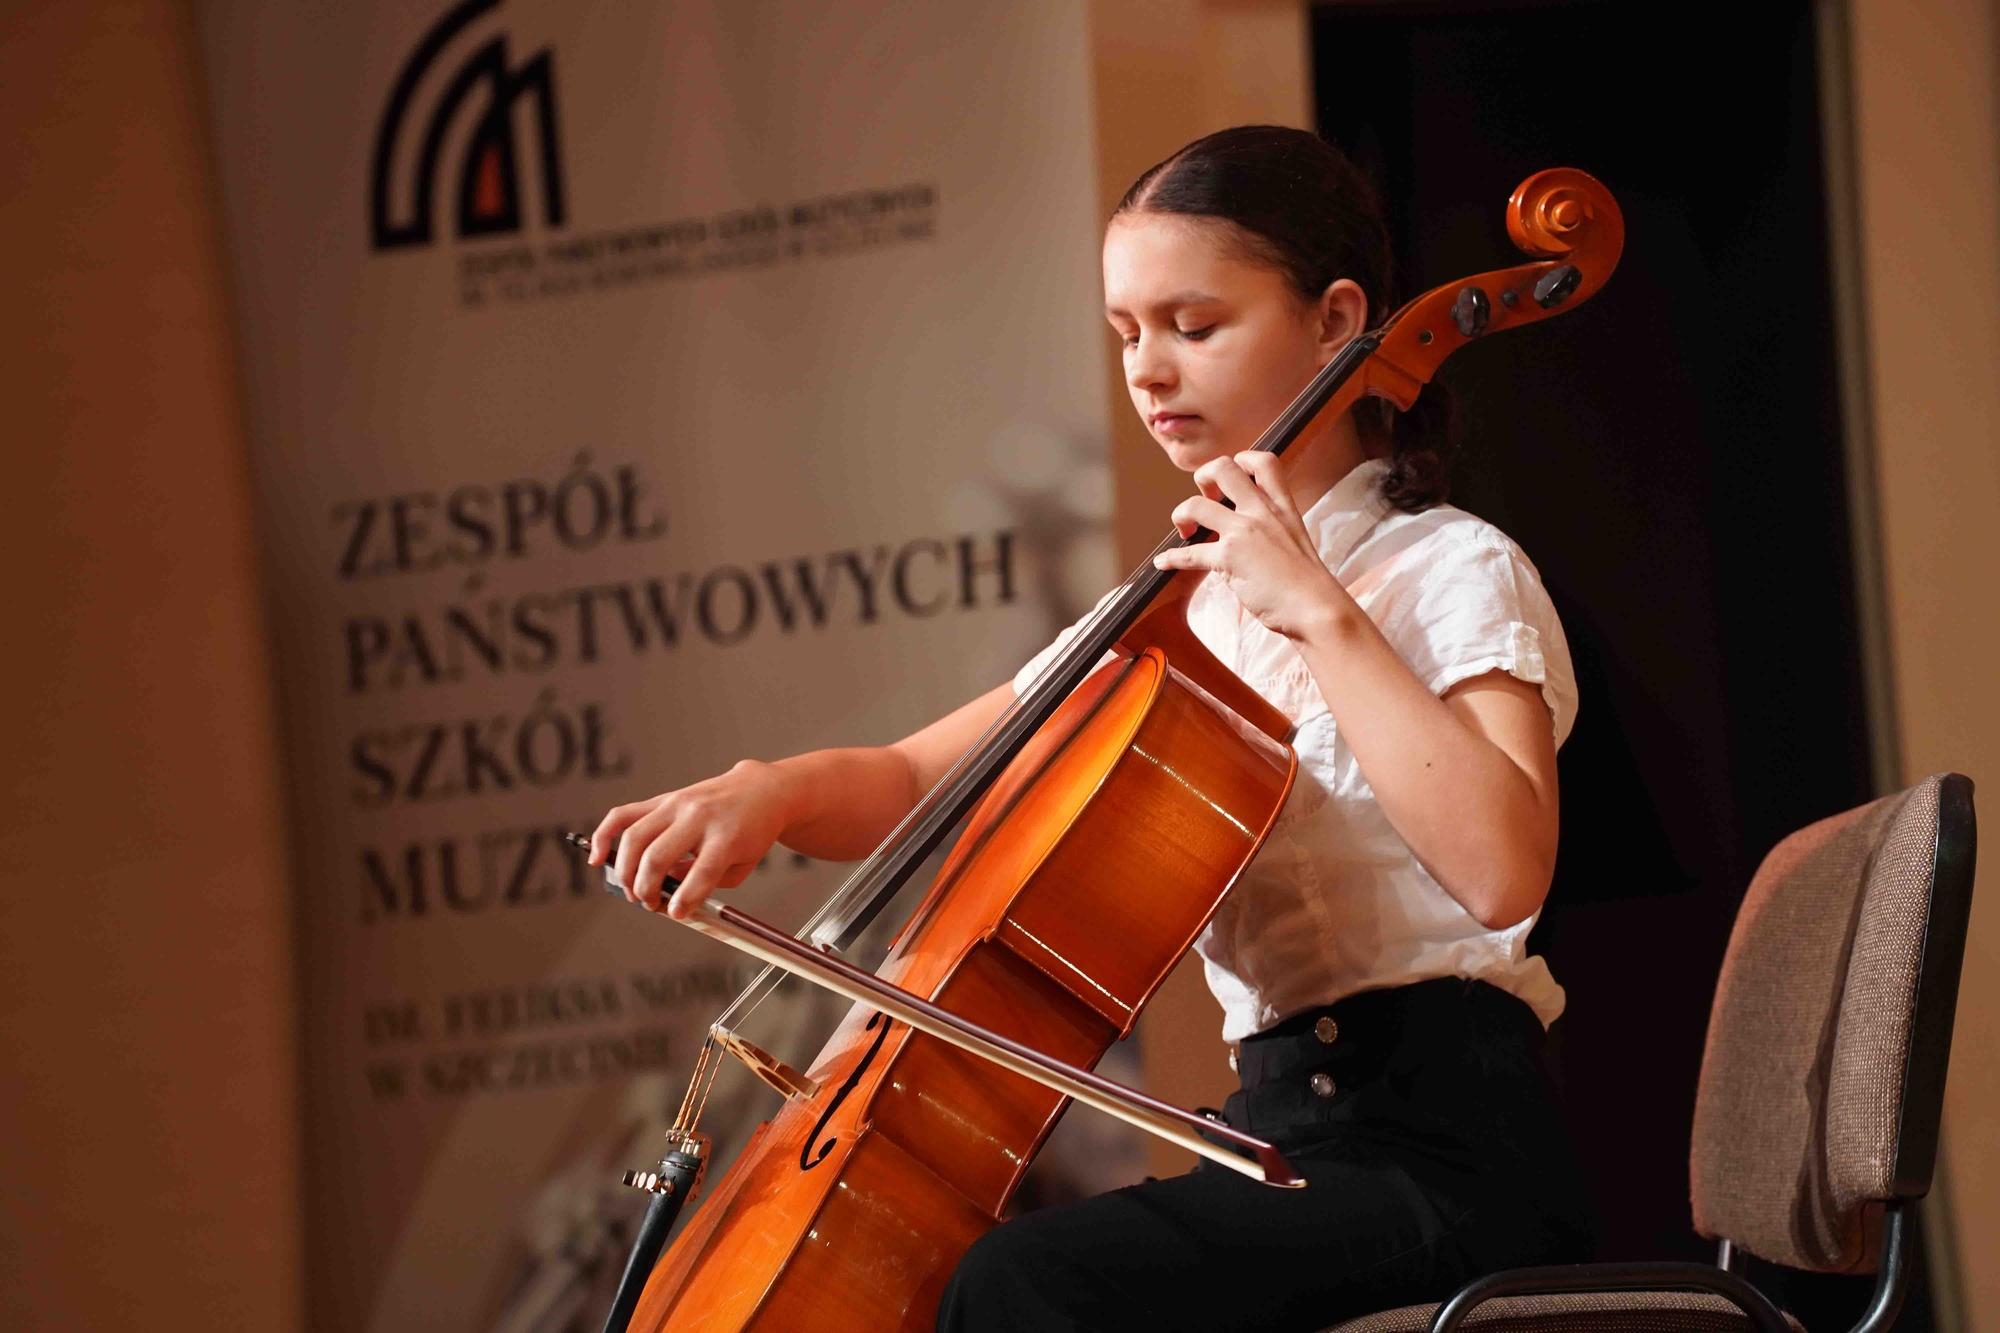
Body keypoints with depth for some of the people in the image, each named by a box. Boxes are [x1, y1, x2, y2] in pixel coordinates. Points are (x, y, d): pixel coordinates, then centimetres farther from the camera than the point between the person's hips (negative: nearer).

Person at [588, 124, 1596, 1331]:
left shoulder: (1453, 572, -3)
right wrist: (775, 790, -5)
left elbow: (1501, 868, -22)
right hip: (1281, 1138, 8)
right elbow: (914, 783, 17)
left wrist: (1323, 614, -18)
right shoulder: (1182, 619, 19)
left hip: (1441, 1150, -8)